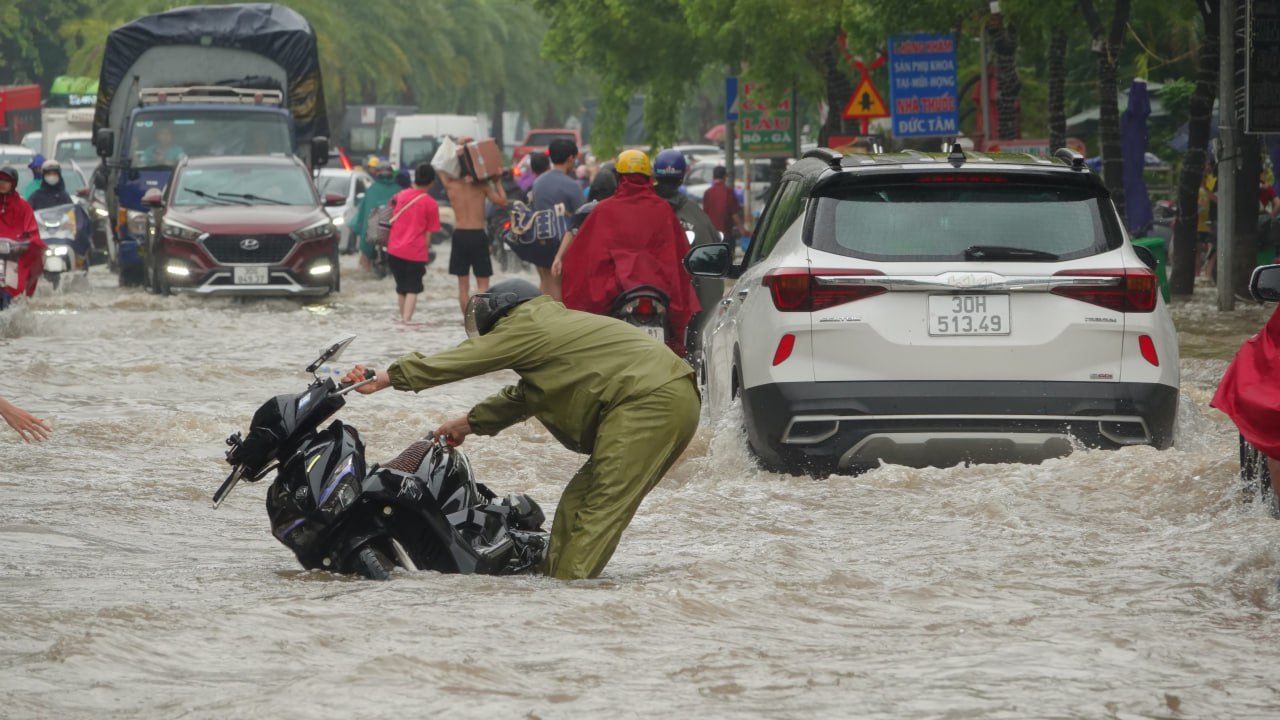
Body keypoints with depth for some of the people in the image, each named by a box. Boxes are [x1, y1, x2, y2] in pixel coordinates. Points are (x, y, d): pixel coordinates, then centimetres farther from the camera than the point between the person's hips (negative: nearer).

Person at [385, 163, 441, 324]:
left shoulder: (400, 196, 6)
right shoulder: (431, 204, -4)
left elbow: (390, 222, 20)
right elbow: (428, 234, -1)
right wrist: (426, 252, 10)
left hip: (394, 250, 4)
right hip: (416, 252, -4)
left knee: (401, 287, 18)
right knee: (412, 289, -3)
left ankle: (403, 318, 26)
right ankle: (406, 320, -19)